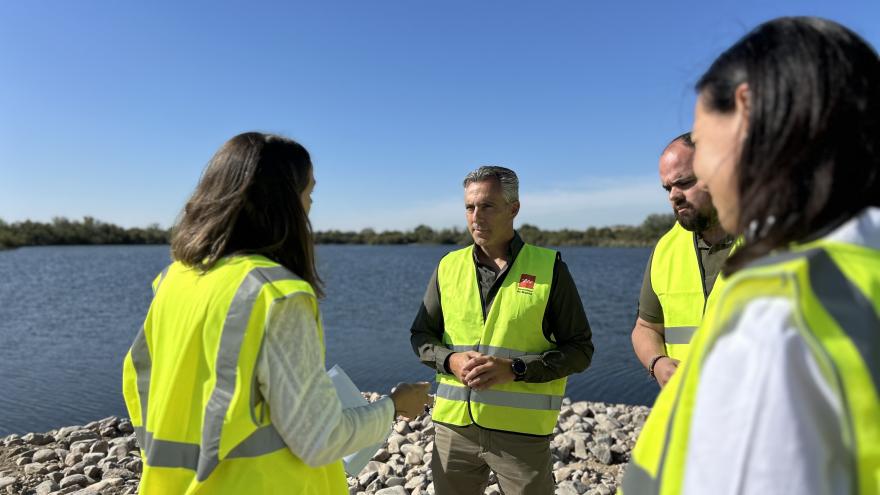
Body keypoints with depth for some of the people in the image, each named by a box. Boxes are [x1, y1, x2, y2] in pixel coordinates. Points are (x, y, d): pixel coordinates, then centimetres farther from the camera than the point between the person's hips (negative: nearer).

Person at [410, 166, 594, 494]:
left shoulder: (549, 267, -4)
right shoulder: (449, 266, 4)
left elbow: (580, 349, -3)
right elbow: (421, 335, 11)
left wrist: (515, 369, -16)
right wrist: (451, 360, -10)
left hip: (522, 430, -2)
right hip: (454, 424, 3)